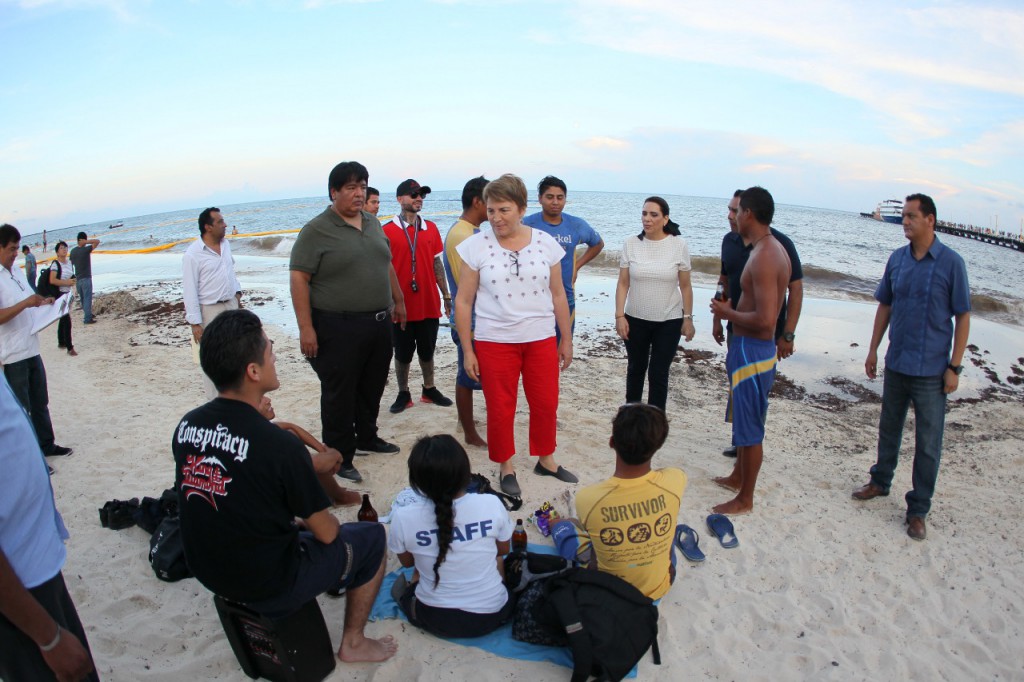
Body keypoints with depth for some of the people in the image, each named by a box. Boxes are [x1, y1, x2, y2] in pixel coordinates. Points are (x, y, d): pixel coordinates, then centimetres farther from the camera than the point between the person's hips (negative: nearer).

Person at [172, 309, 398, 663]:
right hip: (268, 588, -7)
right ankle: (353, 643, 24)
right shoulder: (280, 446, -29)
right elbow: (326, 533, -16)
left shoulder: (186, 425, -9)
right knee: (371, 538, 12)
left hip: (207, 573, 7)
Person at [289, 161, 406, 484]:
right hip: (337, 328, -7)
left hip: (379, 324, 7)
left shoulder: (373, 223, 11)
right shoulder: (316, 231, -11)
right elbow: (298, 278, -14)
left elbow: (387, 265, 22)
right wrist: (306, 328, -18)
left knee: (372, 388, 19)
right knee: (339, 395, 3)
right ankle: (339, 457, 16)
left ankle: (367, 438, 38)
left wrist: (398, 301, 21)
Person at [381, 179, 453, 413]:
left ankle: (429, 390, 30)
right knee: (403, 354, 10)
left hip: (429, 305, 3)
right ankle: (403, 394, 24)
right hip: (402, 307, -3)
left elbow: (437, 264, 10)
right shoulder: (387, 231, -7)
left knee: (427, 351, 16)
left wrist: (446, 296, 9)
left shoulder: (430, 229, 6)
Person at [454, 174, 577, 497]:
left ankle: (546, 460, 34)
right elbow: (464, 301, -3)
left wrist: (566, 339, 9)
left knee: (546, 404, 11)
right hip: (494, 342, -2)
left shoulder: (545, 243, -1)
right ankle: (506, 467, 29)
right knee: (500, 409, 8)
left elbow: (558, 295, 6)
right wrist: (467, 350, -5)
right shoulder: (476, 246, -7)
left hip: (541, 339, 2)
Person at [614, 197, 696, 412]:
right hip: (636, 319, 2)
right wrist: (619, 316, -9)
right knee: (636, 369, 17)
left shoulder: (679, 245, -7)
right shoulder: (631, 244, -5)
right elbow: (623, 284, -3)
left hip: (669, 321, -2)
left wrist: (688, 318, -2)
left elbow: (685, 286, -1)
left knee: (658, 374, 1)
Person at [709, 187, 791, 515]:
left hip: (752, 350, -11)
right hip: (752, 347, 11)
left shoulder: (763, 257, -23)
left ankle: (745, 499, 18)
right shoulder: (774, 249, 9)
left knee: (750, 426, 3)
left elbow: (765, 319, -29)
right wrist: (733, 310, 12)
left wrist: (728, 313, -15)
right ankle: (738, 477, 41)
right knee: (743, 419, 24)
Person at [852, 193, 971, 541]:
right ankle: (880, 482, 39)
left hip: (930, 370, -4)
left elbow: (962, 317, -8)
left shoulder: (951, 263, -10)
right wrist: (873, 349, 10)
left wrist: (954, 367, -11)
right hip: (896, 364, 5)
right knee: (888, 429, 20)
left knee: (928, 444, 4)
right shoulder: (897, 259, 3)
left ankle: (918, 510, 16)